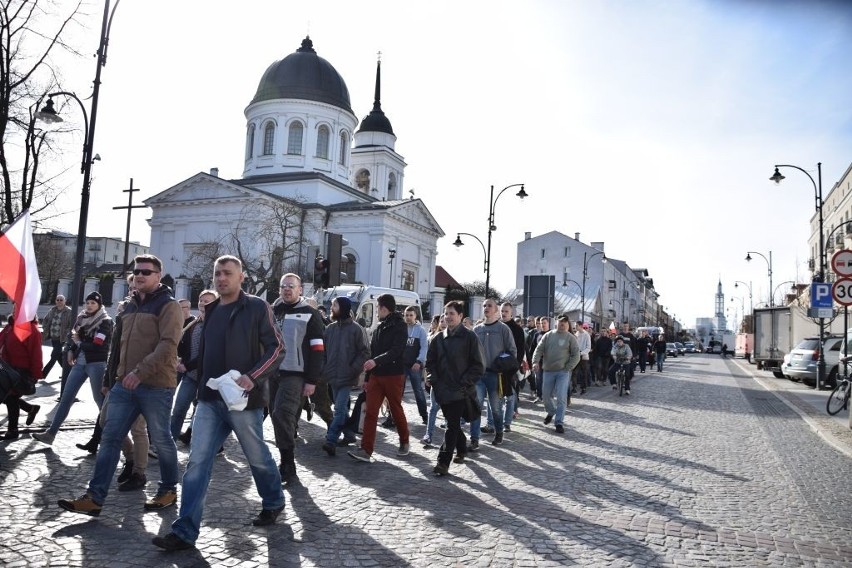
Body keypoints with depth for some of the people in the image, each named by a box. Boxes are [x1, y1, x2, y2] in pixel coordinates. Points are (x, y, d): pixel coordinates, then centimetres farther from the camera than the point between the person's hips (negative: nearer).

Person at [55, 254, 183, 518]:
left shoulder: (168, 306, -7)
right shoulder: (129, 306, 17)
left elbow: (168, 344, -19)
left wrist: (141, 371, -27)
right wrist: (112, 377, 21)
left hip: (156, 386, -7)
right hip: (124, 384, 7)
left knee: (161, 440, 4)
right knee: (109, 438, 4)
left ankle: (169, 490, 21)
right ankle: (94, 497, 8)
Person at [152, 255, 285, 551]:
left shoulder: (257, 307, -6)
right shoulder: (211, 310, 12)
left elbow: (276, 348, -11)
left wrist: (253, 377, -23)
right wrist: (201, 388, 18)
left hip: (243, 399, -5)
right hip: (209, 401, 5)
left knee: (258, 458, 12)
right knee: (197, 463, -1)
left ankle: (274, 503, 37)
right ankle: (185, 531, 4)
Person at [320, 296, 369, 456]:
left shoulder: (356, 329, -6)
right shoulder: (330, 328, 10)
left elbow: (364, 352, -5)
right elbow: (324, 351, 14)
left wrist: (353, 369, -13)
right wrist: (324, 370, 3)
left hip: (347, 377, -6)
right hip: (333, 376, 6)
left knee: (340, 409, -11)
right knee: (340, 408, 14)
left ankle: (330, 441, -15)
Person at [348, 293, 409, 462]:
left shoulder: (400, 326, -8)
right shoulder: (379, 328, 15)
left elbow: (396, 351, -22)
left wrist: (376, 361, -35)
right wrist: (367, 377, 16)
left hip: (394, 375, -6)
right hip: (376, 375, 6)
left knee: (396, 411, 7)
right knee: (370, 412, -2)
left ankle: (404, 442, 27)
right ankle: (366, 450, -4)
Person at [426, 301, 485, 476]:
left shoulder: (469, 337, -5)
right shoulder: (438, 338, 9)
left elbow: (478, 365, -5)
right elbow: (430, 362, 15)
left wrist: (465, 383, -11)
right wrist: (433, 379, 1)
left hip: (460, 391, -5)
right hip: (442, 390, 5)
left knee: (452, 425, -7)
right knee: (453, 423, 16)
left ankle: (444, 462, -6)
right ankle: (461, 449, 37)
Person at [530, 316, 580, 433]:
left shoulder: (571, 338, 0)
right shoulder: (548, 335, 6)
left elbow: (576, 356, -2)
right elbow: (539, 349, 1)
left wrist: (568, 368, -11)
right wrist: (535, 362, -14)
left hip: (563, 372, -3)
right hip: (548, 371, 3)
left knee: (561, 397, -8)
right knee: (546, 395, 11)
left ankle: (559, 423, -1)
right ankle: (551, 412, 39)